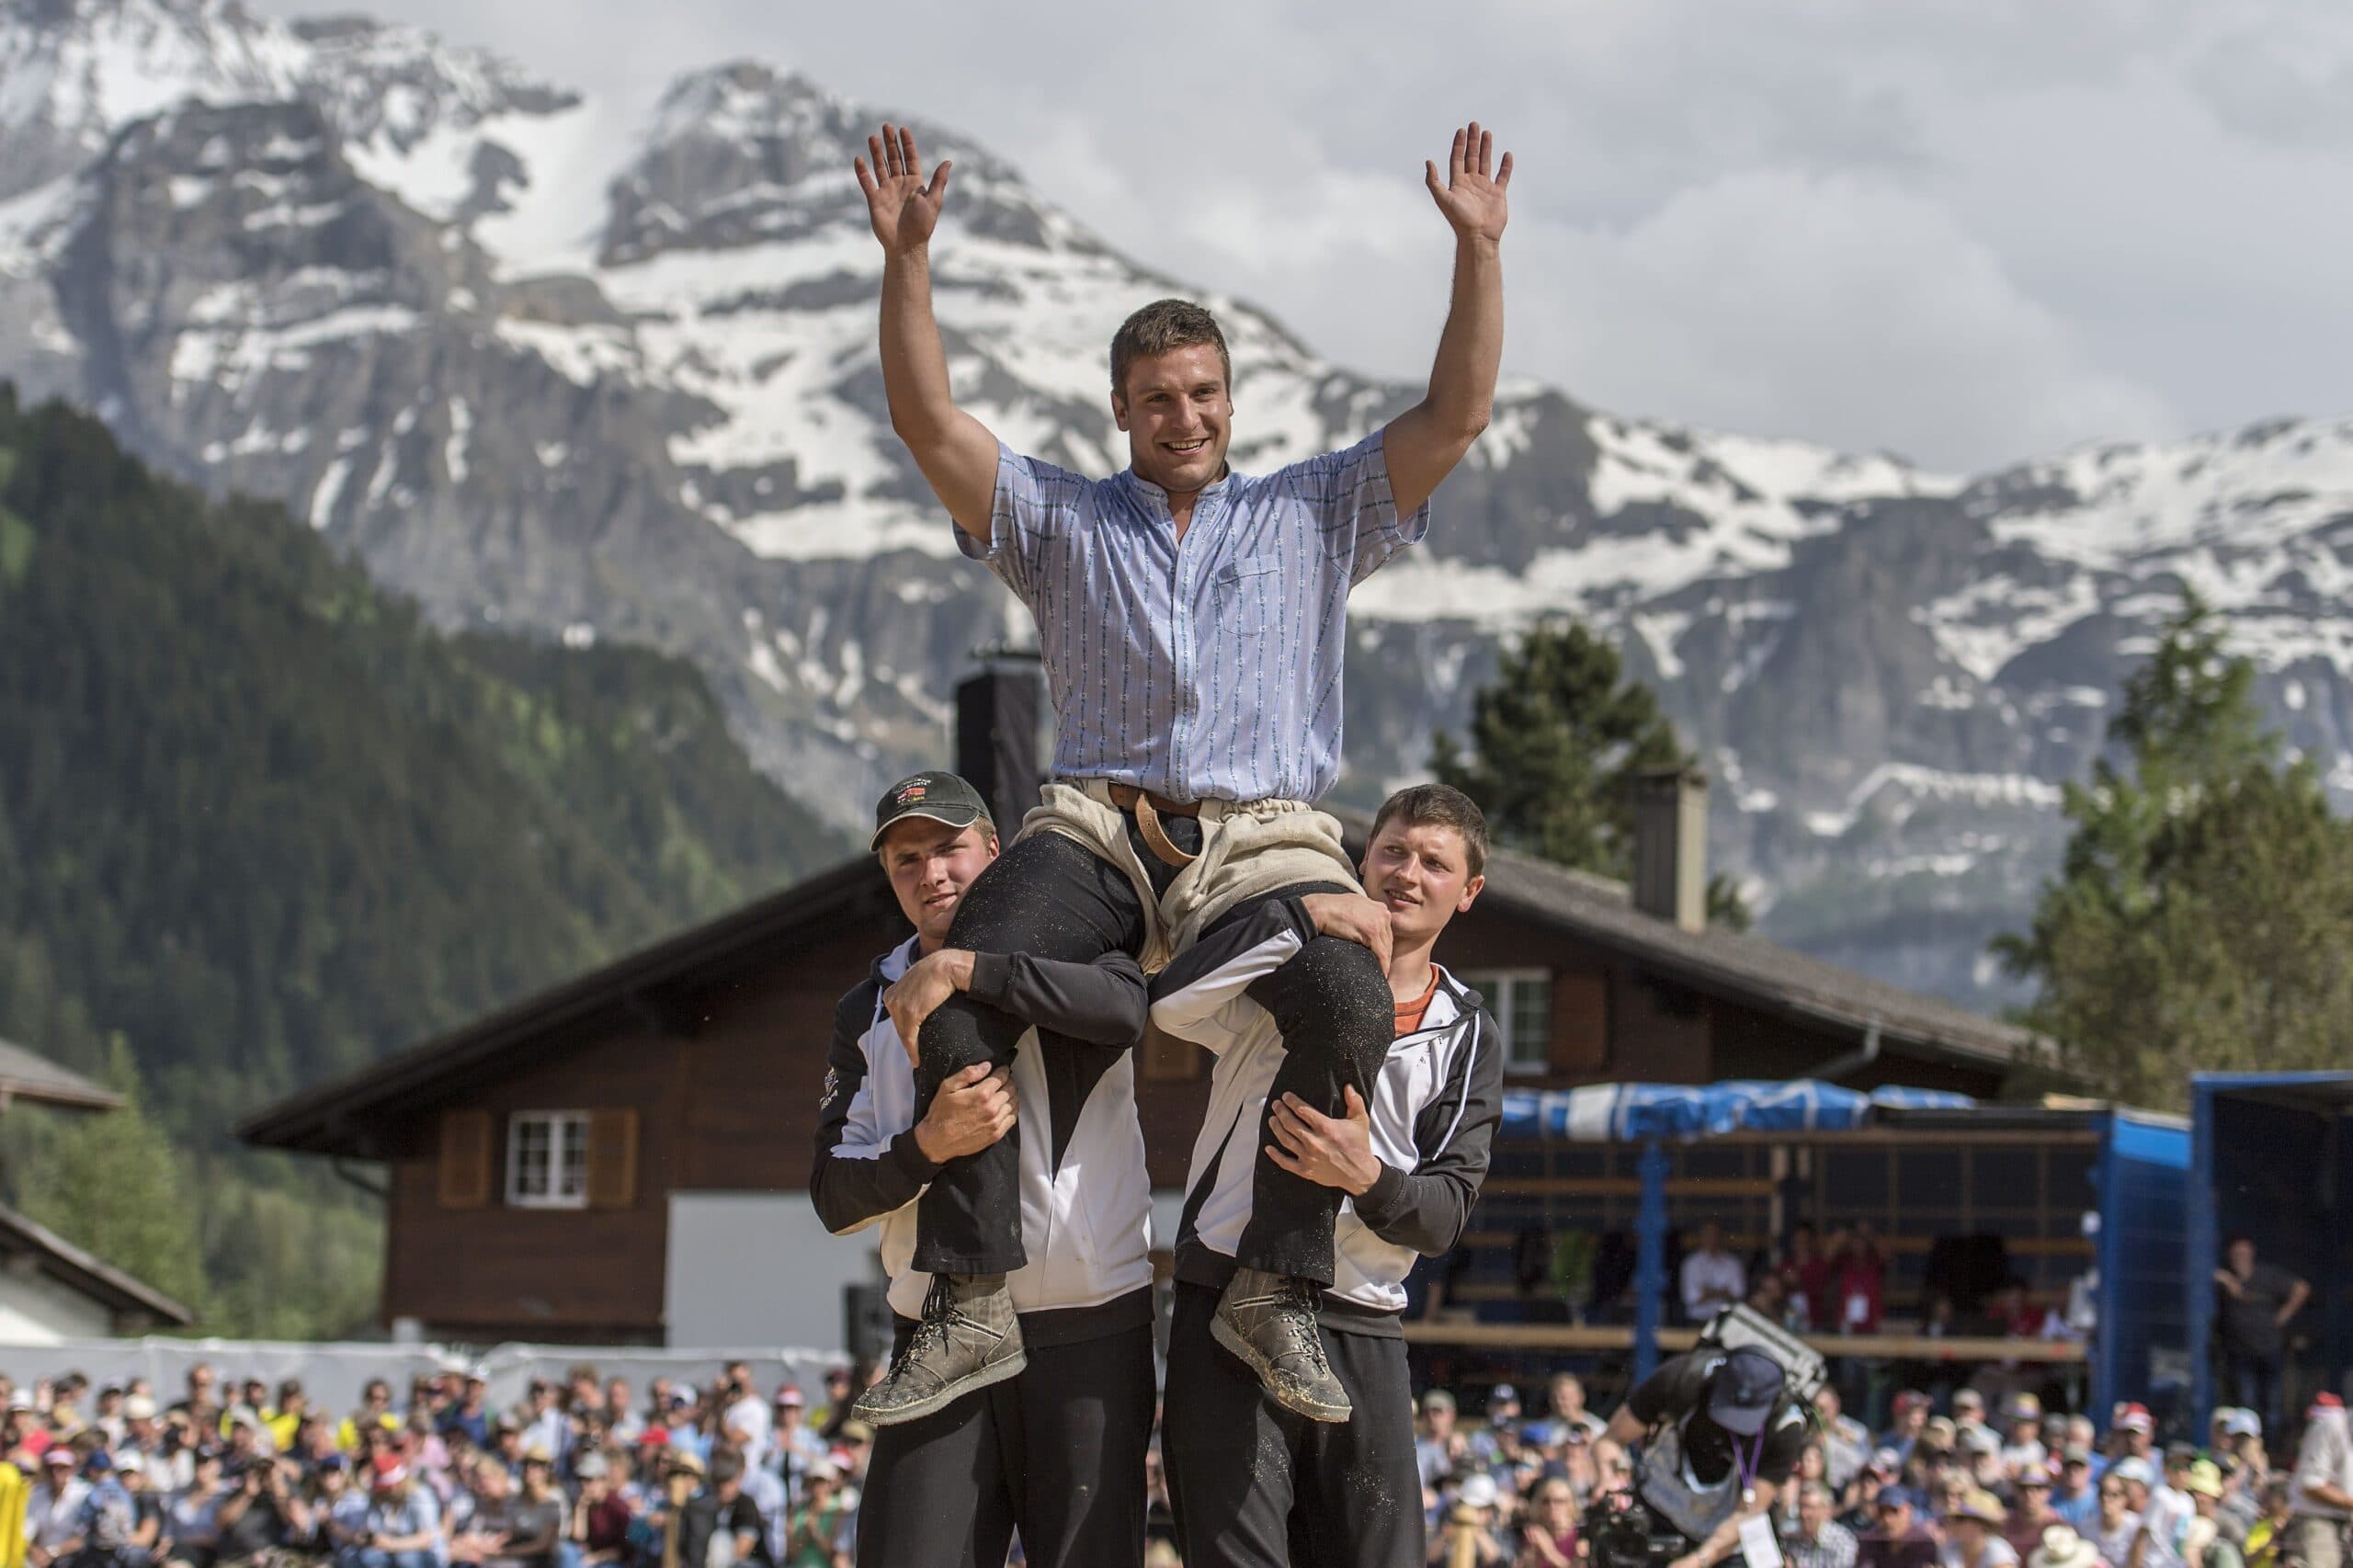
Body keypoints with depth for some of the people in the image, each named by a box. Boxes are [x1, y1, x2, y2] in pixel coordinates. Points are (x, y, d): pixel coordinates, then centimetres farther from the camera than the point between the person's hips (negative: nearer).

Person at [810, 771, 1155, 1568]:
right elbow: (836, 1196, 5)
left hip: (1090, 1329, -3)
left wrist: (961, 969, -20)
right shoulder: (866, 1012, 14)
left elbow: (1122, 1007, -21)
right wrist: (930, 1144, -15)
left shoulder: (1066, 949, 5)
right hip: (939, 1338, 3)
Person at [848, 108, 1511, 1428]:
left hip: (1265, 846, -1)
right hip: (1099, 829, 1)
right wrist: (909, 259, -4)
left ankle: (1277, 1287, -24)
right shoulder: (1061, 521, 19)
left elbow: (1457, 416, 10)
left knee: (1347, 1002, -34)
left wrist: (1479, 250, 0)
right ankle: (977, 1303, -28)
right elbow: (932, 422, 7)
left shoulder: (1314, 514, 20)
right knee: (959, 994, -29)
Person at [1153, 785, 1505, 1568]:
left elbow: (1447, 1213, 3)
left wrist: (1367, 1178, -19)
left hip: (1362, 1333, 3)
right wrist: (1304, 911, -18)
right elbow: (1171, 1002, -17)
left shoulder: (1467, 1034, 12)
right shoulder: (1287, 977, 5)